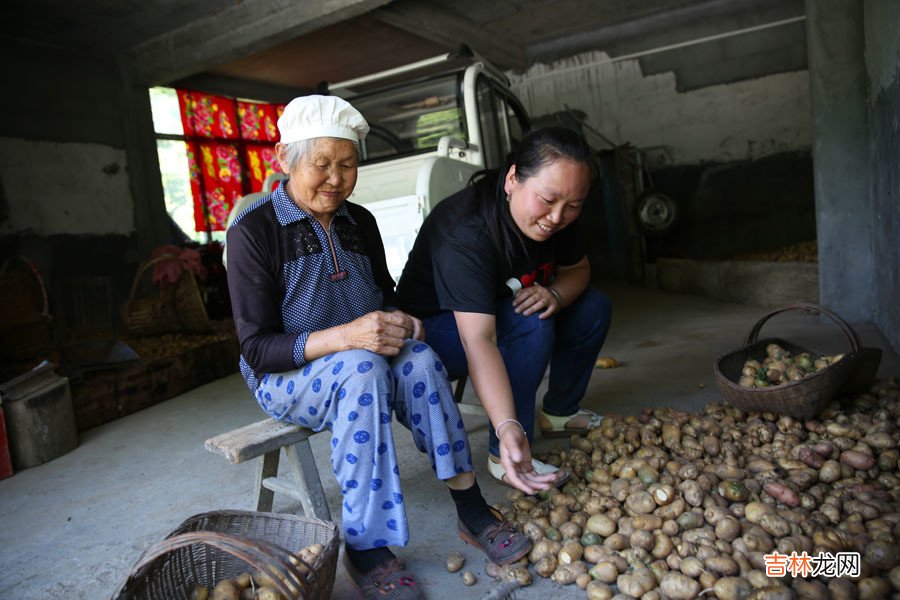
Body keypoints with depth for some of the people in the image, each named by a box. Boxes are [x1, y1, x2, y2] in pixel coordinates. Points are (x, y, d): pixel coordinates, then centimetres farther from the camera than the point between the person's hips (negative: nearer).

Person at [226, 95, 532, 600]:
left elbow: (386, 296, 12)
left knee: (418, 356, -26)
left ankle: (471, 508, -18)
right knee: (361, 367, -35)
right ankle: (364, 545, -27)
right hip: (288, 379, -4)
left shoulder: (360, 223, 2)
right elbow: (257, 348, -18)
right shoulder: (253, 232, -14)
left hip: (359, 362, 5)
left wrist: (398, 322, -14)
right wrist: (343, 337, -34)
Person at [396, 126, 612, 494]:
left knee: (594, 307, -3)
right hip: (436, 328, -8)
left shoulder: (554, 216, -12)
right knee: (531, 325, -33)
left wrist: (555, 293, -22)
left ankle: (560, 412, 13)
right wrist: (508, 427, -54)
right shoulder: (466, 232, -36)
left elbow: (578, 268, 3)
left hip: (499, 309, 8)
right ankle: (502, 455, -22)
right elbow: (478, 340, -44)